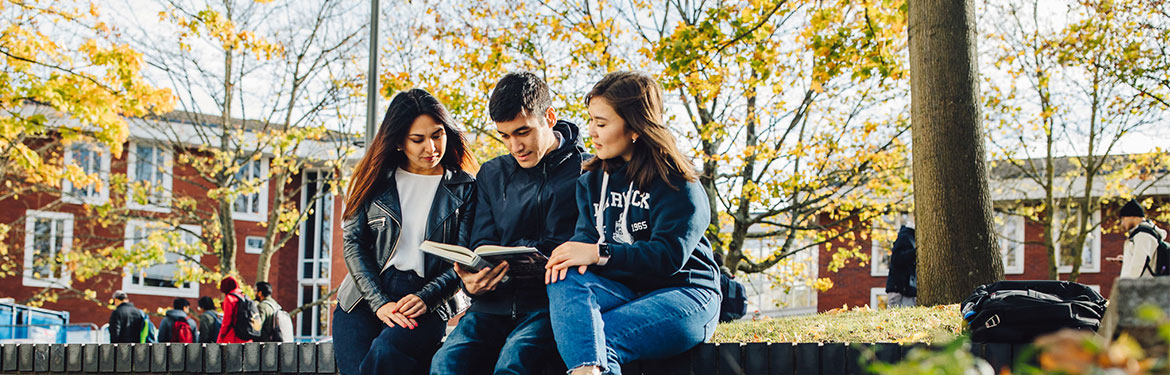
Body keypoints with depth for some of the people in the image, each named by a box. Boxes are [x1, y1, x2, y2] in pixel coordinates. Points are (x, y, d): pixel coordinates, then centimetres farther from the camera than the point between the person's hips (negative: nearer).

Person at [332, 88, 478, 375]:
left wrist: (426, 298, -16)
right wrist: (380, 303, -9)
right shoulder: (374, 179, 10)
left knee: (385, 351, -33)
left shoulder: (463, 188, 7)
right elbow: (353, 243, 4)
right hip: (365, 298, 2)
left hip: (428, 303, -2)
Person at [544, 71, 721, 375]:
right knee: (565, 279, -32)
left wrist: (601, 253, -23)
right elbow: (586, 236, 4)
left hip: (684, 295, -5)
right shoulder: (592, 181, 15)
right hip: (622, 291, 5)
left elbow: (670, 254, -17)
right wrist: (575, 254, -22)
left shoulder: (676, 182, -6)